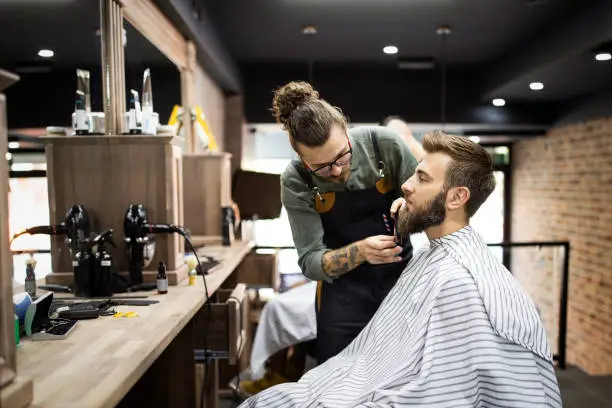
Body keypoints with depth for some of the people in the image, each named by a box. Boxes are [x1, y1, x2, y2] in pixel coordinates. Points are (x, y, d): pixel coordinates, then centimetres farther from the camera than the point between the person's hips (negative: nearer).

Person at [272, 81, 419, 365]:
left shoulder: (384, 145, -16)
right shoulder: (295, 183, -15)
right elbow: (310, 263, -13)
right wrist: (360, 251, -31)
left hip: (400, 276, 1)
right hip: (343, 293, 0)